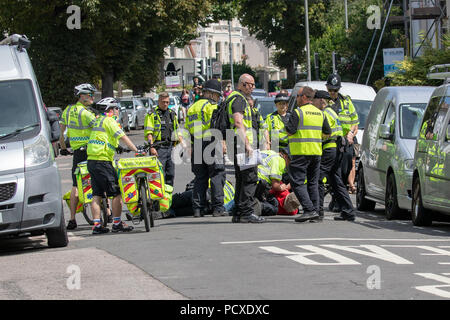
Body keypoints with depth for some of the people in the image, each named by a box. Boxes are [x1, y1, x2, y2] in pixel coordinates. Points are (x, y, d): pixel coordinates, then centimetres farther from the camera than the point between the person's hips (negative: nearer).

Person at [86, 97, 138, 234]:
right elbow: (123, 137, -13)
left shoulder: (98, 120, 21)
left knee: (97, 194, 7)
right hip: (103, 161, -9)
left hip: (91, 161, 9)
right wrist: (137, 150, -13)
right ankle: (117, 223, 0)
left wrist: (117, 147, 31)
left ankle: (96, 225, 3)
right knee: (116, 193, -2)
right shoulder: (109, 120, -6)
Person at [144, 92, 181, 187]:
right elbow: (148, 133, -7)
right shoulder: (152, 115, 0)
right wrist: (152, 147, -18)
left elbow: (177, 131, 24)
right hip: (159, 148, -6)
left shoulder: (172, 114, 19)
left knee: (171, 174, 7)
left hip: (171, 147, 6)